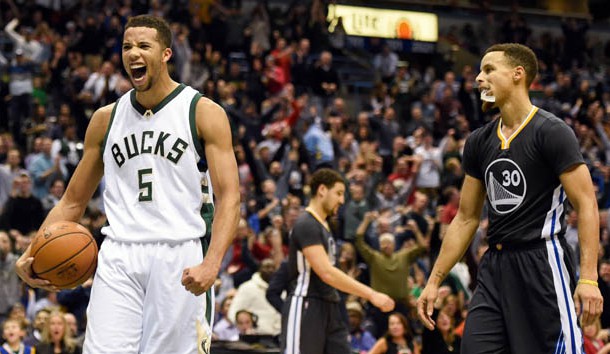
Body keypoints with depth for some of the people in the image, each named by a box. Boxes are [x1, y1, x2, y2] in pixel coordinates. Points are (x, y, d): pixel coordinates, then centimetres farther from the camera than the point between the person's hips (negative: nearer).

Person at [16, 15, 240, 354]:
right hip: (119, 258, 3)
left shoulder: (204, 113, 1)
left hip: (180, 260, -3)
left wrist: (211, 263, -23)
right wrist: (33, 256, 2)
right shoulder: (106, 119, 13)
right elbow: (73, 202, 18)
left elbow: (229, 197, -6)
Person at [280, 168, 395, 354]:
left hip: (329, 309, 10)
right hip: (305, 308, -10)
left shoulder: (323, 225, 17)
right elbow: (327, 273, -23)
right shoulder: (306, 225, -14)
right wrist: (371, 295, -24)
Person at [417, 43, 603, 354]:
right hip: (494, 267, 7)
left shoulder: (552, 132, -8)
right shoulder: (479, 142, 13)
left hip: (542, 264, -7)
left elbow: (586, 205, -12)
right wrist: (434, 281, 14)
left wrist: (588, 278, -21)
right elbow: (466, 218, 18)